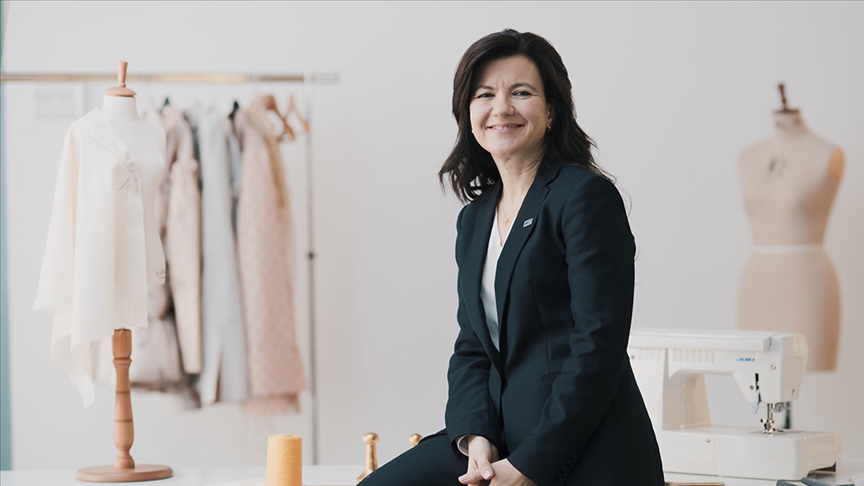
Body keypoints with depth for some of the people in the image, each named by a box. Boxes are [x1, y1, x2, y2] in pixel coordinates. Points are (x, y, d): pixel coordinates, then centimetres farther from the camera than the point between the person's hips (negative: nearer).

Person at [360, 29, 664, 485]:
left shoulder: (587, 196, -9)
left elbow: (599, 348, -15)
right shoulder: (475, 217, 15)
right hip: (500, 440, 7)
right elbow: (471, 346, 13)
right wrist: (475, 438, -6)